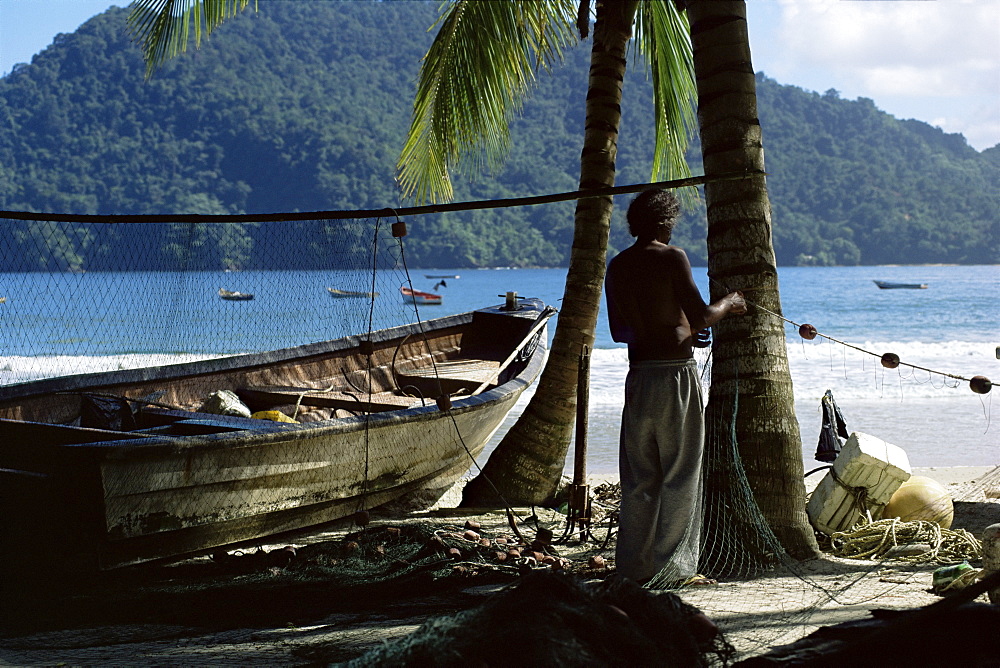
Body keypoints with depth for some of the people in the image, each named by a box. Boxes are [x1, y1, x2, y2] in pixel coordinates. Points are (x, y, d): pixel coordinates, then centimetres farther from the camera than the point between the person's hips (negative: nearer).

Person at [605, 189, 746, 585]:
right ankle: (671, 565, 4)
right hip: (676, 374, -6)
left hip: (638, 376, 6)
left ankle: (633, 567, 12)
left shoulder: (617, 267, 10)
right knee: (680, 476, 3)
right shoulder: (671, 258, -8)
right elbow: (700, 317, -16)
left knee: (639, 479, 11)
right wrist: (728, 304, 4)